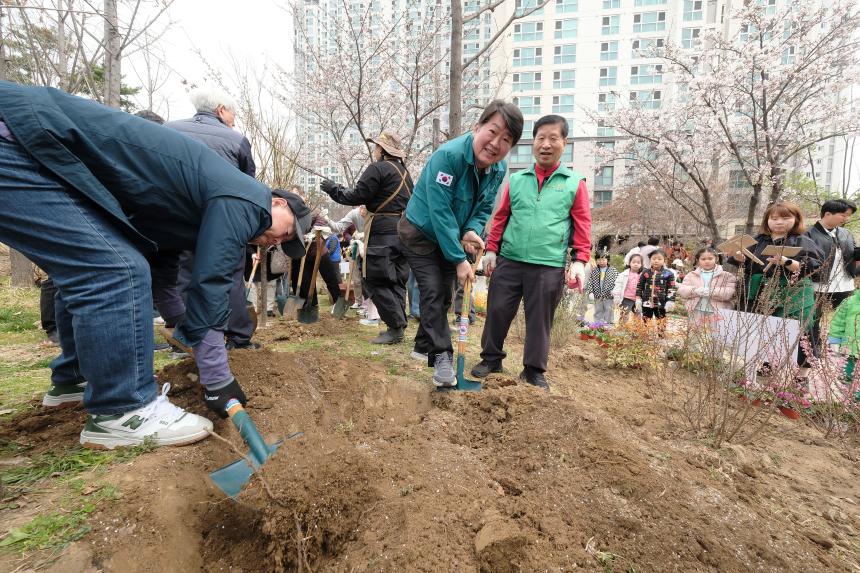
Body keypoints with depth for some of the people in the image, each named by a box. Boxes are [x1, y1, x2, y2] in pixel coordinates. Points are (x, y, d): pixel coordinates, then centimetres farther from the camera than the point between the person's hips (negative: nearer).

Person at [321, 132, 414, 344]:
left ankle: (395, 327, -5)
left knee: (377, 281, -4)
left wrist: (333, 189, 6)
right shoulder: (404, 171, 19)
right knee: (397, 280, 11)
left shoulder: (378, 168, -7)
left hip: (383, 233, -9)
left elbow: (357, 196, -9)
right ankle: (398, 325, 15)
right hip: (403, 231, 9)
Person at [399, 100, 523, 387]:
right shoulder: (447, 156, -31)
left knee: (444, 295, 12)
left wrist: (472, 231, -22)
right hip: (420, 233, -6)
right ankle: (441, 355, -3)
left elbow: (483, 208, 0)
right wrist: (459, 259, -30)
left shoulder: (498, 169, -10)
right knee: (433, 292, -13)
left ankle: (424, 345, 30)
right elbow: (440, 212, -32)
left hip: (451, 236, 7)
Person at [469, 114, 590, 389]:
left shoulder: (574, 183, 5)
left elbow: (582, 225, 4)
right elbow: (500, 217, 12)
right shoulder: (516, 180, 10)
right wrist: (491, 250, 7)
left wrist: (580, 260, -5)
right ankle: (491, 358, 25)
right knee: (498, 310, 5)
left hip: (549, 267, -1)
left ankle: (534, 369, 22)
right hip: (509, 261, 2)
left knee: (539, 319, 6)